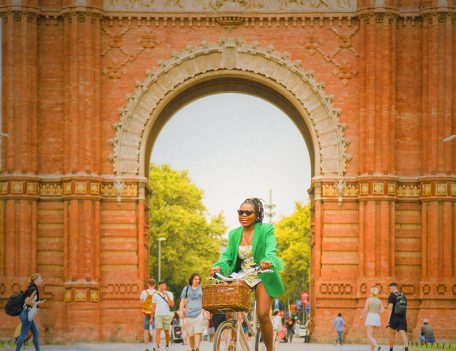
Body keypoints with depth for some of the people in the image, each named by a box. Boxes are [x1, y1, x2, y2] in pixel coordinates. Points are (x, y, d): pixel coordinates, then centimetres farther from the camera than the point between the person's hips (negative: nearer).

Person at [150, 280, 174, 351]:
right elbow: (153, 307, 10)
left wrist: (167, 295, -18)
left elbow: (172, 304, -9)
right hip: (158, 315, 0)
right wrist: (151, 317, 9)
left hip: (167, 315, 1)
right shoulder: (155, 295, 5)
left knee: (167, 332, 9)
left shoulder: (169, 294, 3)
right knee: (158, 331, -12)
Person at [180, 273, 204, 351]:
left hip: (199, 313, -1)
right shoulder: (186, 289, 11)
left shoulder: (202, 288, 11)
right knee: (190, 334, 3)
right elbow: (182, 301, 14)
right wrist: (181, 311, 2)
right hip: (189, 314, 1)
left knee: (198, 332, -15)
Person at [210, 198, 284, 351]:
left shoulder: (266, 230, -5)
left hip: (262, 277, -4)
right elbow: (228, 255, 0)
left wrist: (268, 260, -44)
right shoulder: (234, 234, 7)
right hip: (242, 277, 4)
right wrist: (219, 266, -23)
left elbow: (271, 250, -21)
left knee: (262, 315, -15)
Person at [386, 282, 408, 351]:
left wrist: (388, 320, -16)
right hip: (402, 318, 4)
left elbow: (390, 308, -14)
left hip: (394, 318, -4)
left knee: (392, 334, 13)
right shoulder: (403, 296, 14)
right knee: (403, 333, -8)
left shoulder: (392, 296, -6)